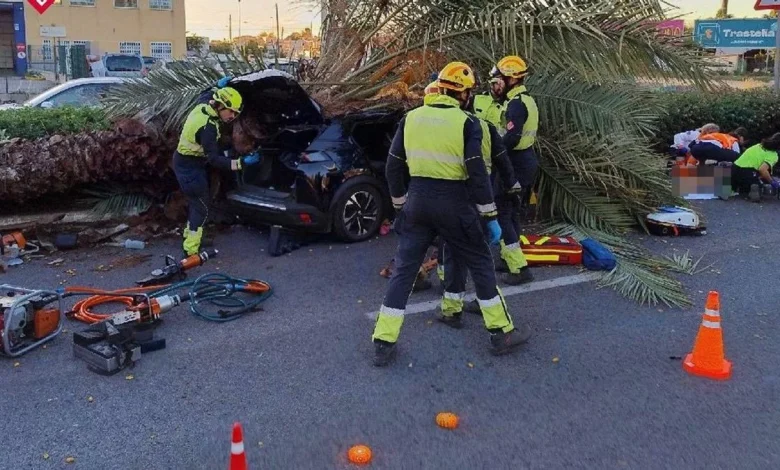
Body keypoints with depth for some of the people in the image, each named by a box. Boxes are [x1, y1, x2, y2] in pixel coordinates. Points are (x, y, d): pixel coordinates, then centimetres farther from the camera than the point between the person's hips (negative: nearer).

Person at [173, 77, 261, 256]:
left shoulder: (203, 106, -5)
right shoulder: (208, 126, -32)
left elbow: (205, 95, 24)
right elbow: (213, 159, -32)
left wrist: (218, 87, 22)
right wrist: (241, 163, -39)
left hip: (186, 161, 10)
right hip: (190, 167, -10)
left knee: (195, 202, 22)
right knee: (202, 208, -5)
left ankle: (189, 235, 37)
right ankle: (191, 251, -3)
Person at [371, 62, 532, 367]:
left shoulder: (411, 118, 4)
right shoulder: (467, 123, -8)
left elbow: (393, 167, 8)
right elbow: (477, 173, -12)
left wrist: (400, 204, 20)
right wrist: (490, 217, -5)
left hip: (418, 201, 4)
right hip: (453, 204, -3)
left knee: (404, 269, 10)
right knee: (481, 263, 13)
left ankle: (383, 344, 9)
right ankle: (502, 333, 21)